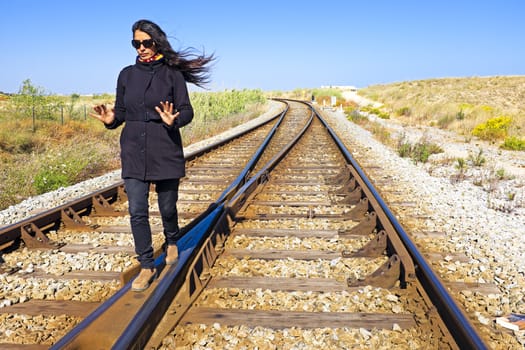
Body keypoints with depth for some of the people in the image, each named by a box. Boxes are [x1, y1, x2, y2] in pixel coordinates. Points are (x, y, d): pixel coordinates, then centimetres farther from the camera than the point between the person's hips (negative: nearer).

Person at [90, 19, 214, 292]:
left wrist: (174, 120, -26)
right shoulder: (127, 75, 7)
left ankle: (172, 242, 43)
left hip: (165, 152, -2)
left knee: (167, 207, 11)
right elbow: (122, 111, 11)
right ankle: (147, 267, 13)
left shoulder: (172, 74, -3)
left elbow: (187, 112, -4)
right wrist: (111, 119, -11)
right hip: (133, 154, 3)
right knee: (137, 212, 0)